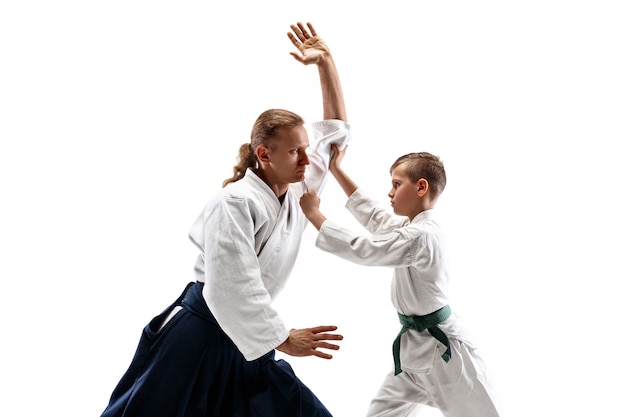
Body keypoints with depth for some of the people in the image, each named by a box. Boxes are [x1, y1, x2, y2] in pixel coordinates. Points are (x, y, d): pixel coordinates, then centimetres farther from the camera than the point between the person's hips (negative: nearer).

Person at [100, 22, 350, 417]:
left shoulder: (298, 190, 4)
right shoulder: (237, 202, -20)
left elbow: (336, 129, 12)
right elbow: (233, 287, -26)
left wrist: (325, 60, 5)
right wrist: (284, 339, -20)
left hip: (244, 340, 8)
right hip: (200, 337, -8)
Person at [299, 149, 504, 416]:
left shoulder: (421, 236, -25)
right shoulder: (413, 226, 5)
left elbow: (360, 248, -26)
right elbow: (372, 215, 15)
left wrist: (313, 213, -17)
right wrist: (336, 170, 13)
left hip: (442, 349, -10)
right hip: (416, 346, 10)